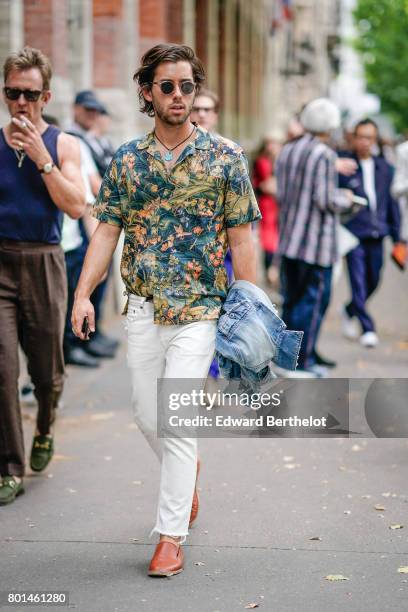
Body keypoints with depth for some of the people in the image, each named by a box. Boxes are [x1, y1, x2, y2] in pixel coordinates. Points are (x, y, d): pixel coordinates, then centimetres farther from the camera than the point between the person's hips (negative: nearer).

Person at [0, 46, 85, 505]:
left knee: (46, 368, 9)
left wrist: (41, 158, -13)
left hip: (43, 262, 1)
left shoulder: (62, 145, 5)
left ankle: (44, 431, 41)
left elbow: (75, 206, -8)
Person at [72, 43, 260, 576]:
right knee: (148, 417, 11)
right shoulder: (126, 160, 6)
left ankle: (171, 536, 0)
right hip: (142, 310, 4)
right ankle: (188, 470, 43)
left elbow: (241, 239, -2)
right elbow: (106, 232, 5)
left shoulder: (225, 158, -2)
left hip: (198, 310, -4)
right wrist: (83, 294, -5)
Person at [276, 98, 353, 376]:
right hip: (317, 241, -7)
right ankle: (302, 361, 5)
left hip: (289, 237, 7)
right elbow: (326, 200, -18)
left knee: (292, 299, 16)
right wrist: (345, 198, 1)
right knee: (314, 300, 2)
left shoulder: (287, 151, 7)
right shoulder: (325, 155, -15)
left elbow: (281, 195, 10)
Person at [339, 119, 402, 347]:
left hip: (376, 234, 5)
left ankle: (350, 311, 38)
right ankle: (367, 328, -2)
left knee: (373, 282, 13)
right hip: (354, 234, -5)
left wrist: (397, 237, 12)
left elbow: (392, 203, 14)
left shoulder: (385, 168, 10)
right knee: (358, 283, -8)